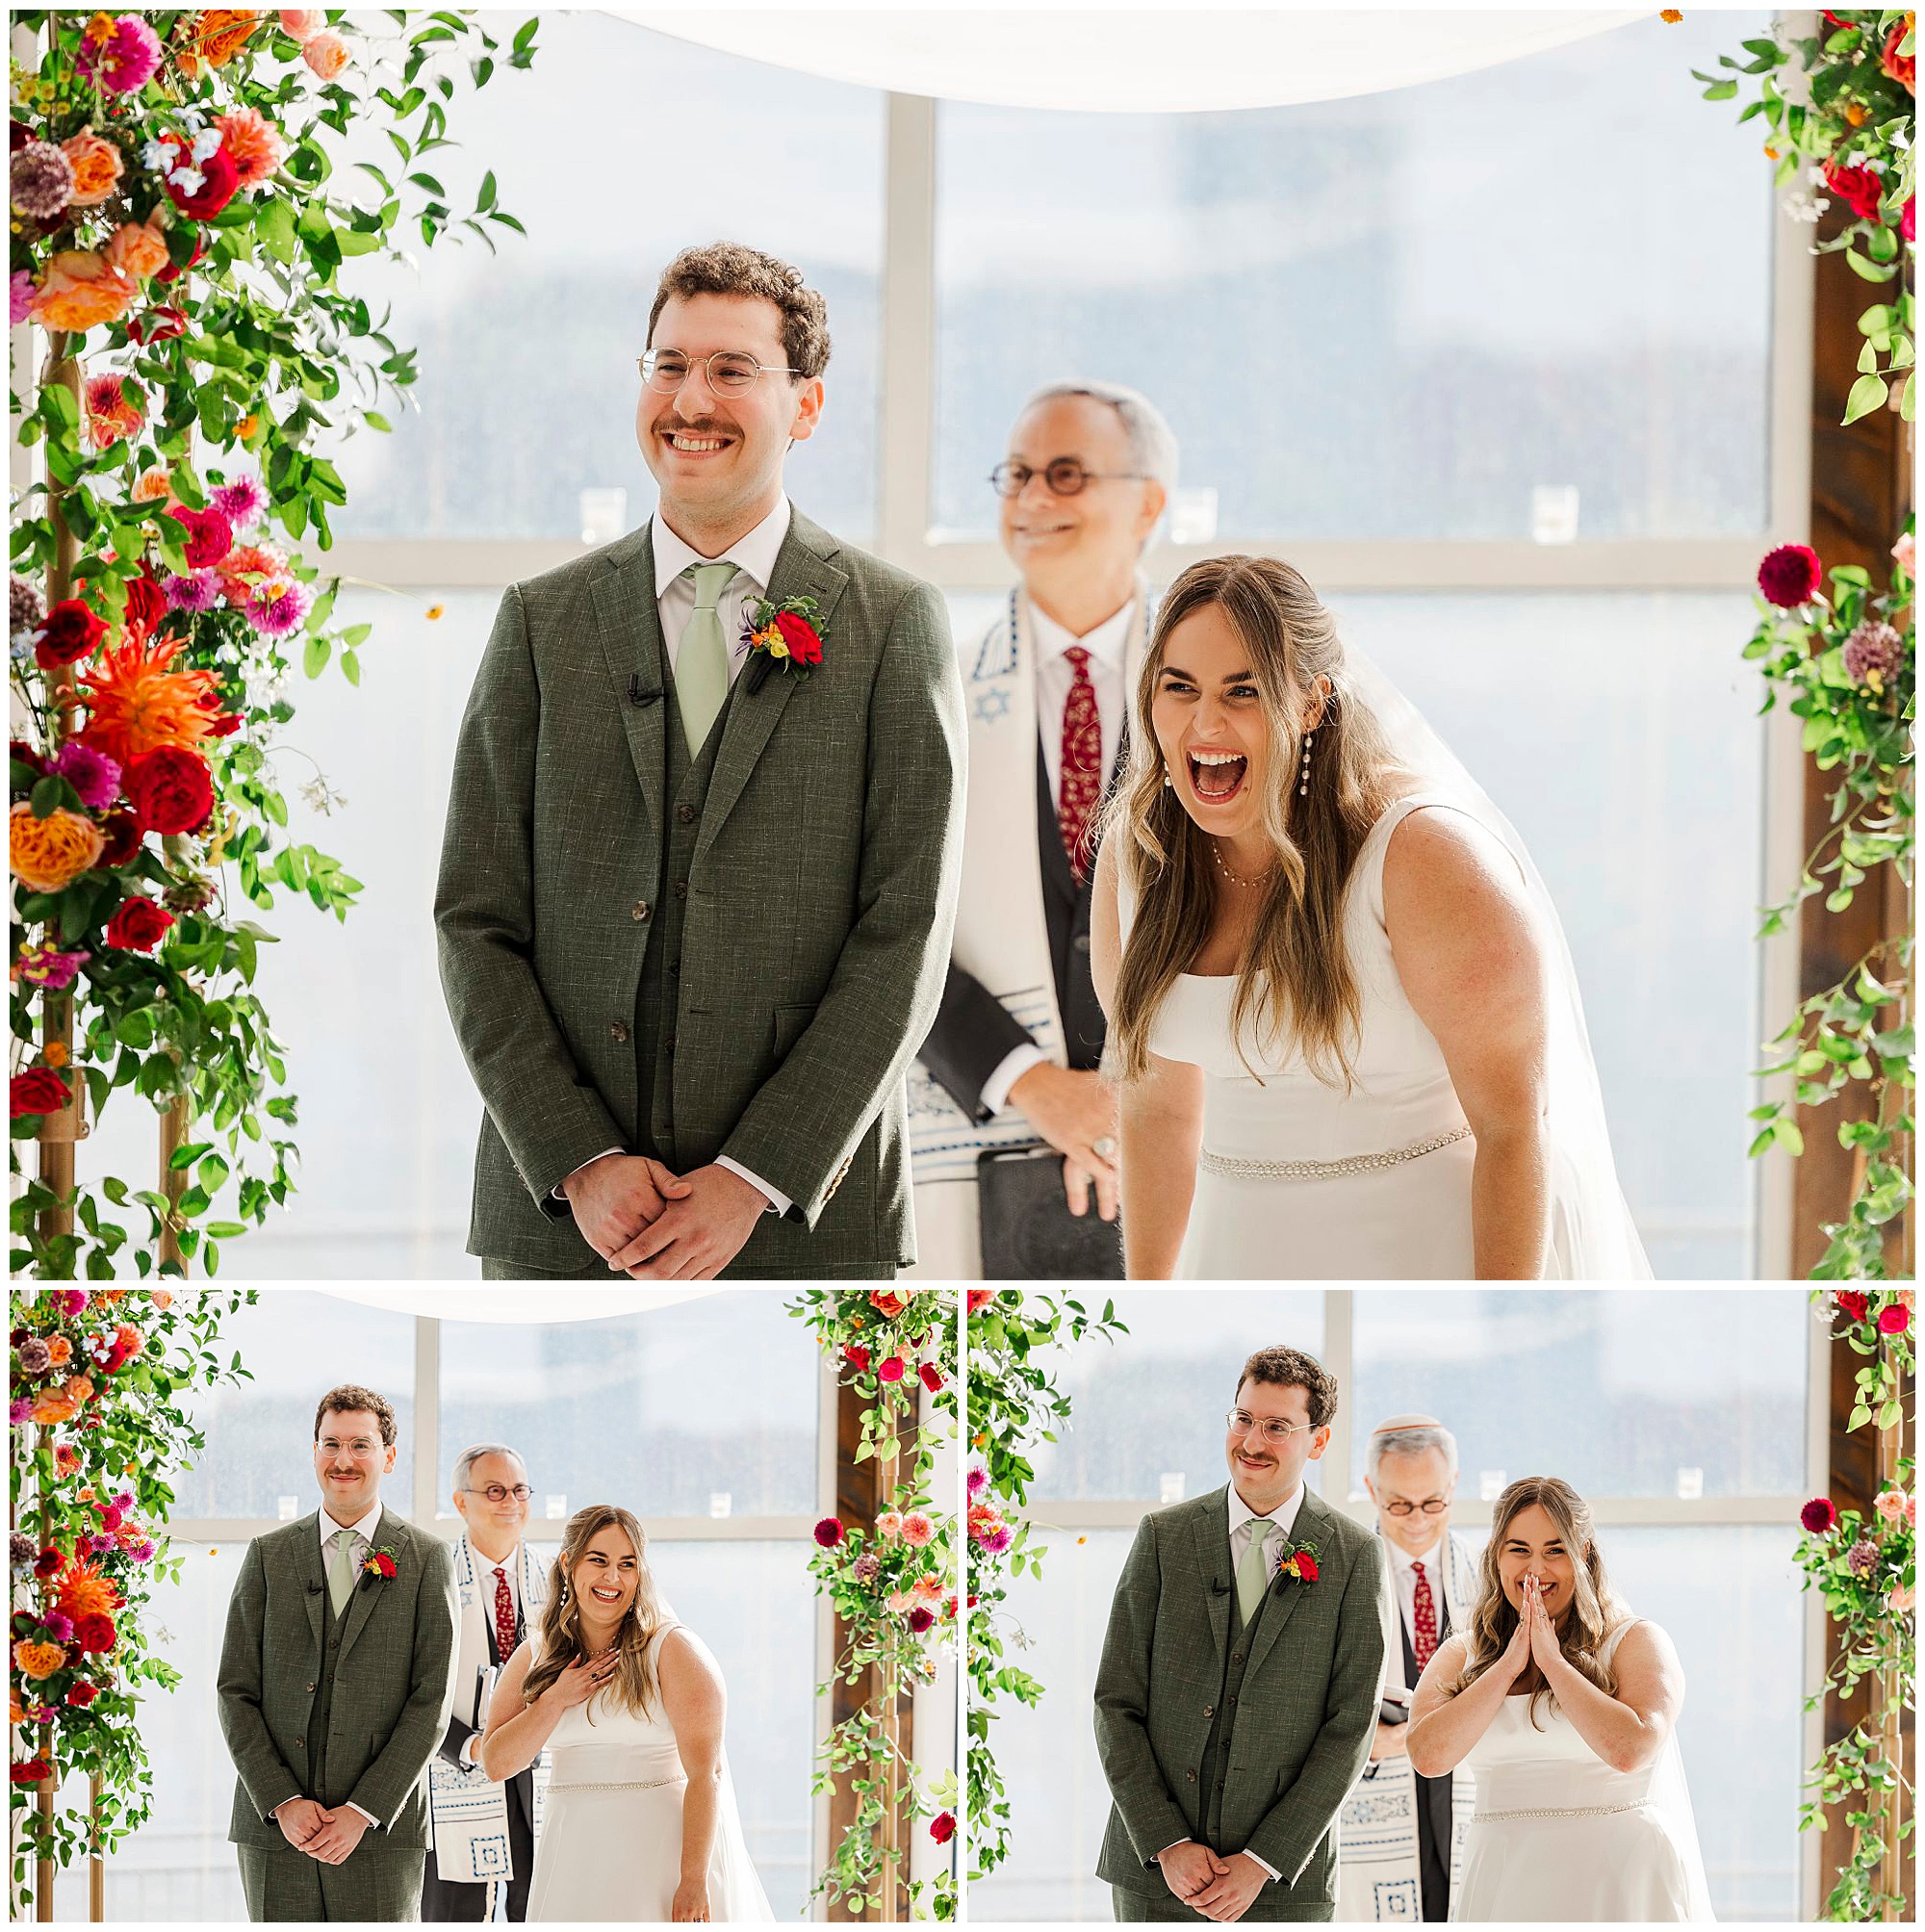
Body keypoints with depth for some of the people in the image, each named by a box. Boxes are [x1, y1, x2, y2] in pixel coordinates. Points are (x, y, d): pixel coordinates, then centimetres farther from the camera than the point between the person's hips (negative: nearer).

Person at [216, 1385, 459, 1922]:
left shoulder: (426, 1560, 4)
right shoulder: (269, 1555, 10)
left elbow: (431, 1701, -2)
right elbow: (235, 1692, 5)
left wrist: (364, 1812, -10)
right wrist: (282, 1802, -7)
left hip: (381, 1827, -2)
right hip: (274, 1830, 2)